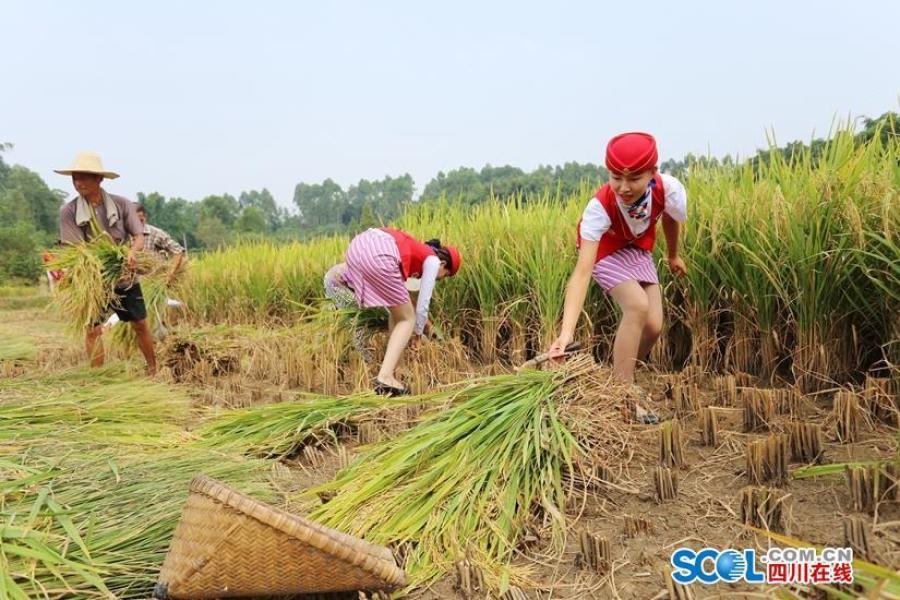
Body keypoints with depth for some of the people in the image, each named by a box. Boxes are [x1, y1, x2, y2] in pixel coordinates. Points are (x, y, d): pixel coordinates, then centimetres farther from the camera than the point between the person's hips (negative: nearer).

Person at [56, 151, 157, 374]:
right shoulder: (68, 211, -10)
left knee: (140, 325, 8)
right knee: (93, 329, -2)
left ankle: (154, 370, 23)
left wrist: (131, 253, -31)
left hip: (125, 276, 1)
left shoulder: (122, 204, -8)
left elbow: (139, 237, -8)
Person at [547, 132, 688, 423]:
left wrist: (673, 255, 15)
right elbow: (582, 272, -46)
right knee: (637, 305, -28)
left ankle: (621, 379, 22)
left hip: (638, 250, 4)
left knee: (653, 326, -6)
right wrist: (566, 332, -57)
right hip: (605, 250, -4)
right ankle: (624, 395, -16)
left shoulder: (669, 189, -30)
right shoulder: (599, 208, -39)